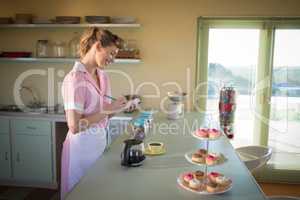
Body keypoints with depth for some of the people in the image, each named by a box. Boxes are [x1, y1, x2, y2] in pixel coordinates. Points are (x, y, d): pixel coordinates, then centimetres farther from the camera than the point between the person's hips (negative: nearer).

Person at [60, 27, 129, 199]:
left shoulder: (103, 75, 4)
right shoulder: (75, 78, -20)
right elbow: (74, 126, -24)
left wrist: (117, 108, -6)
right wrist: (108, 109, -21)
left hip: (102, 142, 7)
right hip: (83, 146, -7)